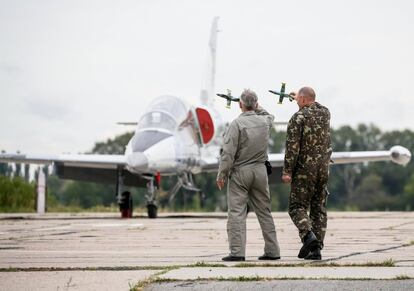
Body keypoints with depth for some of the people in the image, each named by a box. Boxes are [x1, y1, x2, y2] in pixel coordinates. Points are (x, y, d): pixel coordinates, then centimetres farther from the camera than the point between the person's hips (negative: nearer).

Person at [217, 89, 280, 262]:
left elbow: (228, 152, -15)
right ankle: (272, 250, 13)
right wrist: (257, 107, 32)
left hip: (240, 171, -5)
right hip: (260, 171, 5)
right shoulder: (265, 121, 4)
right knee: (264, 211, 12)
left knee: (237, 213, -5)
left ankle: (237, 252, -11)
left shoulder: (237, 123, -13)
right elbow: (270, 116, 33)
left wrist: (221, 174, -9)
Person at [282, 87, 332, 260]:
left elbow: (292, 147, -15)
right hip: (324, 168, 6)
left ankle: (308, 235, -22)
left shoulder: (298, 117, -11)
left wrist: (287, 171, -12)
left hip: (304, 169, -5)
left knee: (297, 207, 2)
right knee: (319, 209, 9)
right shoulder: (325, 113, 7)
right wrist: (299, 99, 45)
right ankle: (316, 248, 6)